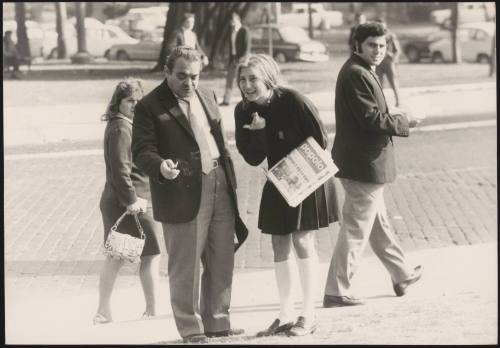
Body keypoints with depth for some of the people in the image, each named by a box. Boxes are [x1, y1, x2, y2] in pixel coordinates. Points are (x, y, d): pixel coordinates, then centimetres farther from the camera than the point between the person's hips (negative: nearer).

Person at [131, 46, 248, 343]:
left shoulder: (208, 97, 14)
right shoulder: (150, 107, -7)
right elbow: (142, 150, -12)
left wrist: (230, 180, 14)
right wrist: (161, 166, -32)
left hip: (220, 188, 6)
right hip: (183, 193, -6)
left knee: (222, 262, 12)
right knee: (185, 266, 1)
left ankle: (217, 322, 24)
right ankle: (190, 328, 12)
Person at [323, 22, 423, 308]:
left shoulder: (362, 72, 14)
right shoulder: (356, 74, -19)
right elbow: (371, 118, -23)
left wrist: (394, 119, 5)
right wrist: (403, 122, -10)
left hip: (364, 161, 11)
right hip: (364, 164, -11)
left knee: (379, 223, 22)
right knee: (356, 230, -4)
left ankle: (403, 275, 37)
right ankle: (336, 292, 1)